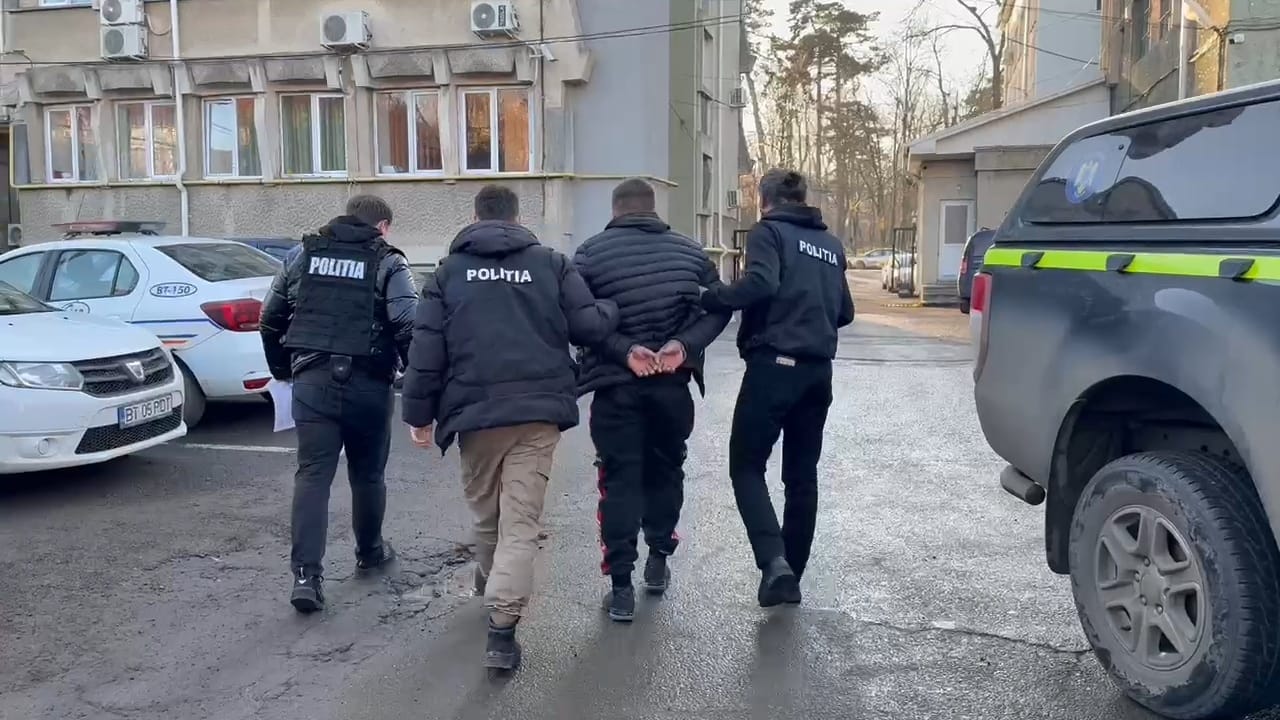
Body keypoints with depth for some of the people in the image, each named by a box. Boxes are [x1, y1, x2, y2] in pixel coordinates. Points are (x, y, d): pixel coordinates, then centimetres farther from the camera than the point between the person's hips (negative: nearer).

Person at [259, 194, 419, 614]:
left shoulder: (306, 254, 10)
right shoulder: (388, 264, -2)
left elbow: (271, 317, 14)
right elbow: (408, 327, -15)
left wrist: (281, 369, 26)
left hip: (312, 381, 2)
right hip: (367, 385, -2)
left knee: (313, 474, 1)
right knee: (367, 474, 16)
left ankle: (306, 574, -9)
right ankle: (370, 551, 35)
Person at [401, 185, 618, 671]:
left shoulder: (450, 270, 8)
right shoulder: (551, 262, 7)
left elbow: (426, 349, 3)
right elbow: (588, 325, 2)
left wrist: (419, 412, 8)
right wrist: (616, 308, 22)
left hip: (475, 411, 1)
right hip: (538, 410, -1)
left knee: (485, 512, 22)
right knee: (520, 522, -2)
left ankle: (492, 582, 45)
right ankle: (502, 628, -10)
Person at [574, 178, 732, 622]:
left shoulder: (590, 253, -3)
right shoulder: (689, 251, 6)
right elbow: (719, 307, 1)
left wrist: (623, 350, -15)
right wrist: (685, 345, -10)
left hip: (616, 385, -2)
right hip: (673, 384, 3)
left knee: (619, 479, 3)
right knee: (665, 470, 19)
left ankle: (620, 585, 2)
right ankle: (658, 561, 29)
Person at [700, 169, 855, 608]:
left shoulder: (768, 231, -2)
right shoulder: (830, 244, 19)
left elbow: (761, 283, -21)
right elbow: (844, 313, 19)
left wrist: (709, 299, -12)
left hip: (774, 364, -6)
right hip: (818, 370, 6)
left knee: (746, 464, 2)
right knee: (802, 475, 12)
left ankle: (773, 561, -15)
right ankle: (791, 576, 18)